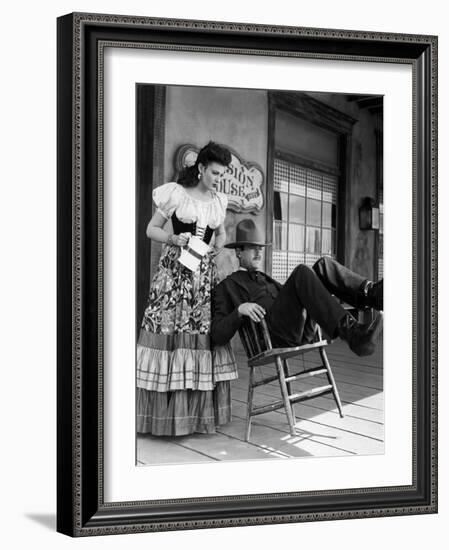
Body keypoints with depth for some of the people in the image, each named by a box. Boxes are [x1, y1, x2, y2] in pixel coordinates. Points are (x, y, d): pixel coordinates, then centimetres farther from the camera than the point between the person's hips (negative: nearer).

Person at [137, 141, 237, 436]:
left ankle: (199, 412, 10)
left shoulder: (219, 201, 12)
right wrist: (174, 239, -16)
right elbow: (152, 229, 2)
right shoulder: (176, 193, -1)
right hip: (175, 270, -4)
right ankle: (164, 414, -1)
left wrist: (218, 246, 5)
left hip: (205, 273, 5)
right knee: (168, 332, -9)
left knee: (204, 334, 1)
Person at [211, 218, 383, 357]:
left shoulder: (268, 281, 37)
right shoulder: (225, 288, 17)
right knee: (302, 272, -28)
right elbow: (218, 336, 3)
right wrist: (239, 310, -15)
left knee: (323, 266, -10)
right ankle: (354, 335, -44)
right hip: (275, 335, -6)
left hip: (301, 331, 6)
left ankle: (372, 294, -36)